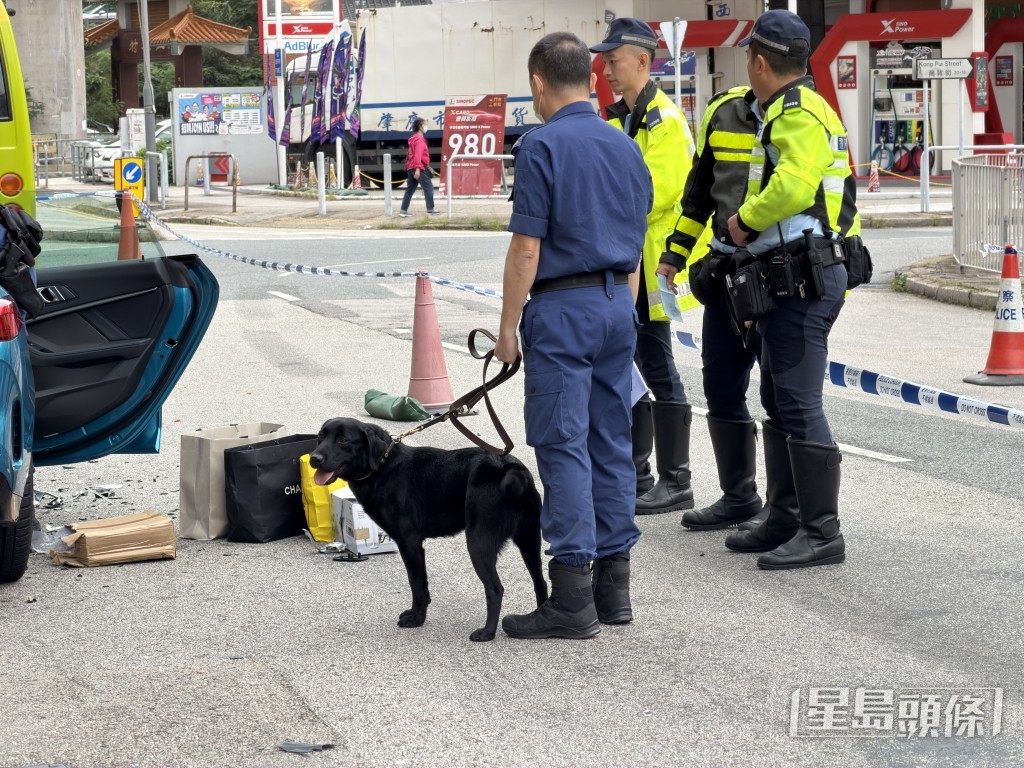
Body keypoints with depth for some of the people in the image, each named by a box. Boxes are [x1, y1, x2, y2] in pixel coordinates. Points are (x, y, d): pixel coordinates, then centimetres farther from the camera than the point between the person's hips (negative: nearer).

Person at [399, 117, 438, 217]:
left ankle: (403, 210, 5)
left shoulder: (413, 139, 20)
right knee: (428, 187, -6)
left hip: (410, 167, 10)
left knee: (410, 189, 8)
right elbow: (418, 155, -19)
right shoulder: (419, 139, -10)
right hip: (418, 167, -10)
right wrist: (417, 169, -25)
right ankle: (430, 209, -9)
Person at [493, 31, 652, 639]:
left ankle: (572, 598, -6)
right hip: (618, 306, 7)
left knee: (563, 447, -5)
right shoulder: (627, 148, 11)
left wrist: (508, 325, -6)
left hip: (562, 309, -7)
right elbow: (636, 248, 15)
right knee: (612, 445, 11)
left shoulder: (542, 148, -11)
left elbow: (527, 249, -14)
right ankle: (614, 585, 15)